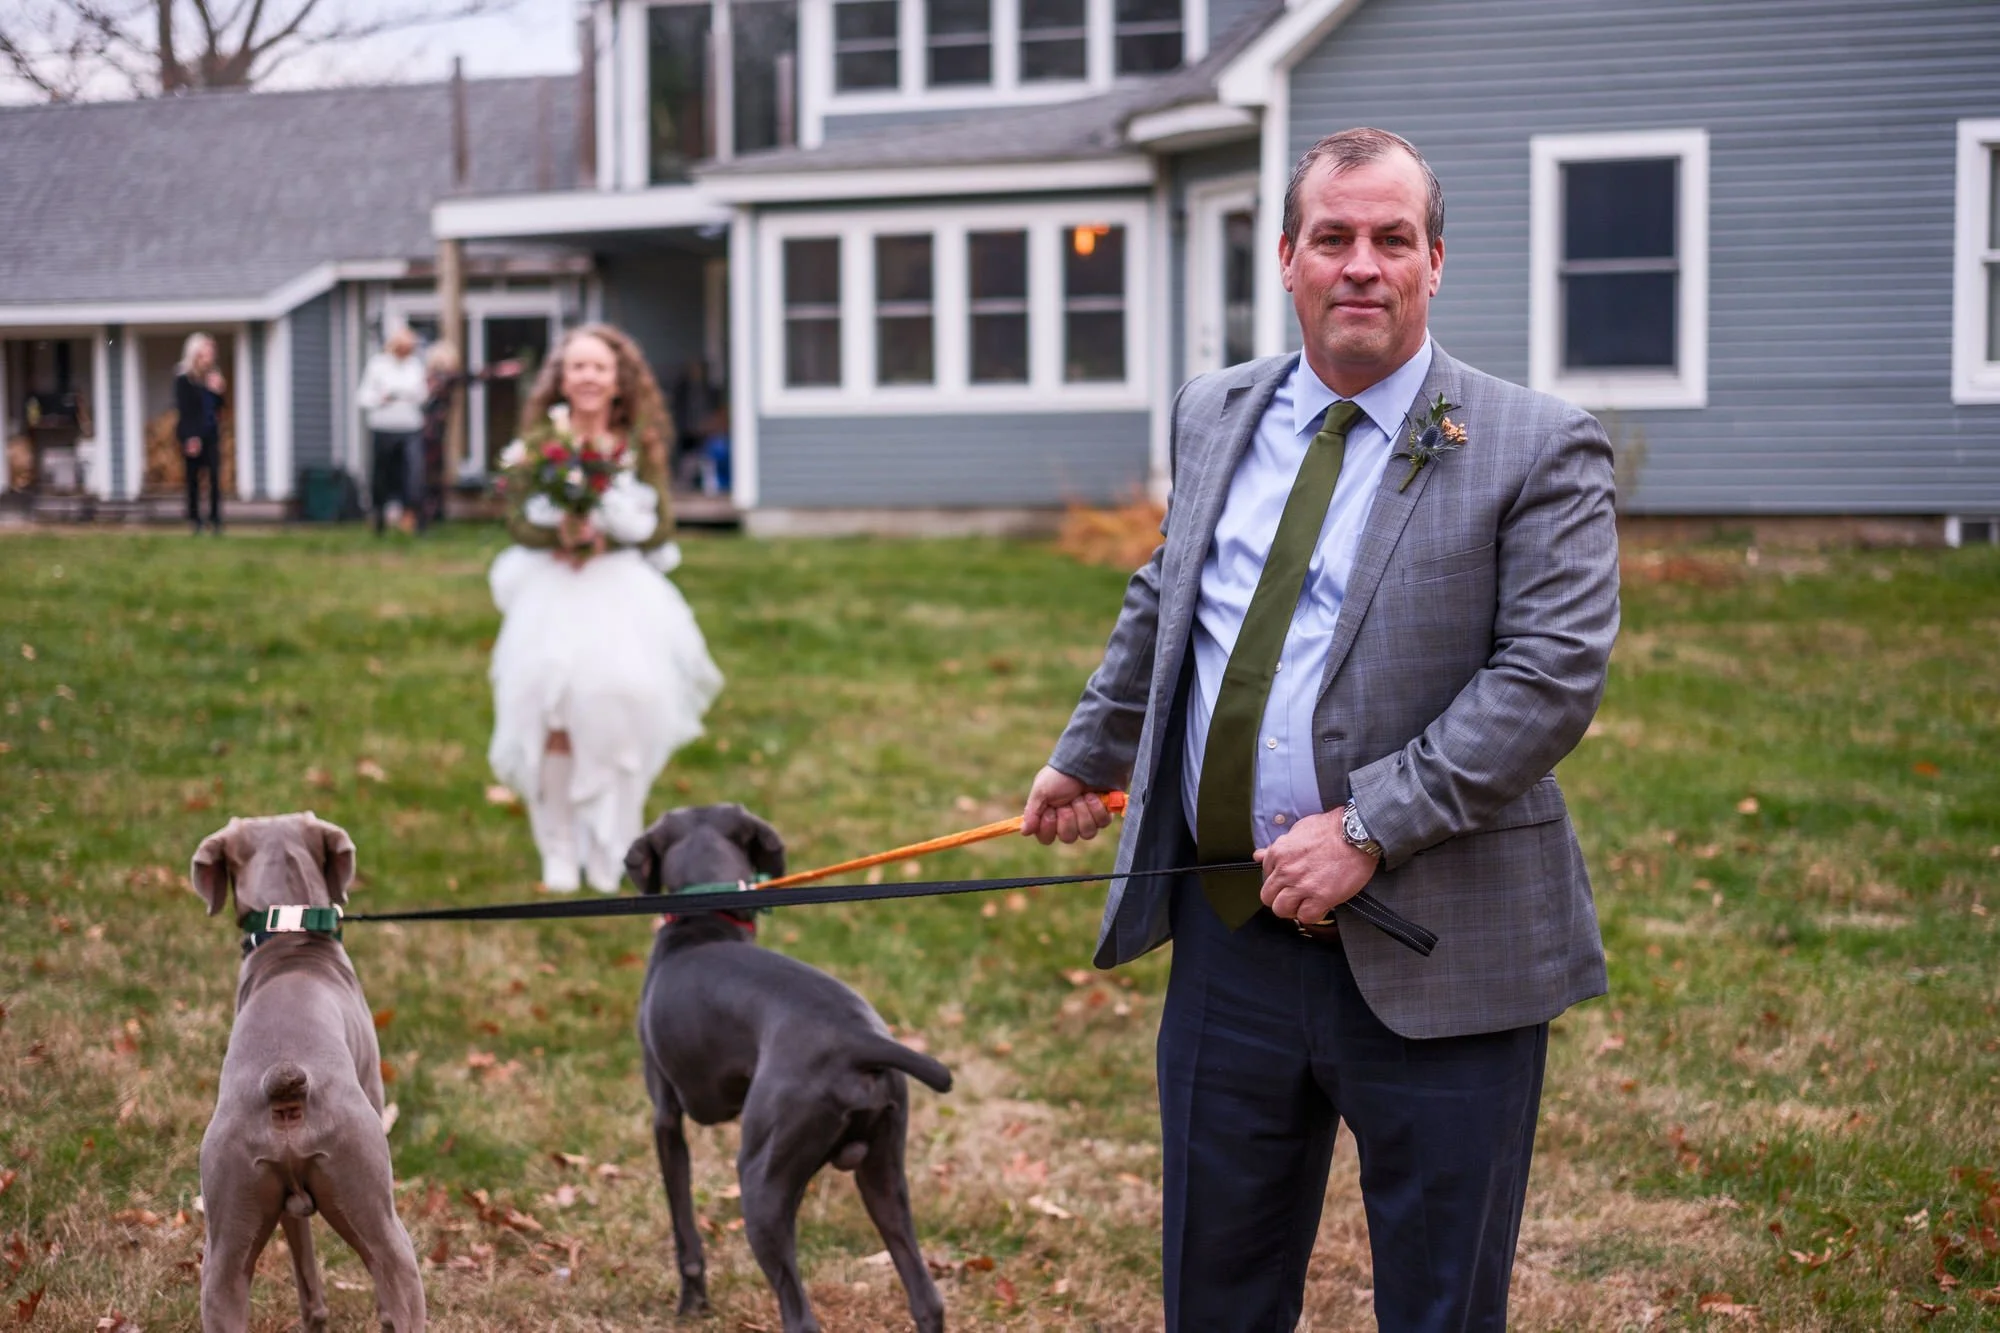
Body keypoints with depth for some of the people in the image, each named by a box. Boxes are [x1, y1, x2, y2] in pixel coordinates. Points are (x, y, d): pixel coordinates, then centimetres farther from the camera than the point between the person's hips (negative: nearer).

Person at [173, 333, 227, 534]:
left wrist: (219, 391, -7)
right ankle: (194, 520, 9)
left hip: (211, 433, 4)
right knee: (193, 478, 3)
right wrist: (190, 438, -14)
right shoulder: (184, 378, -6)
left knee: (215, 477, -5)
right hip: (192, 434, -4)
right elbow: (183, 410, -9)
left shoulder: (214, 376, 8)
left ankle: (215, 519, -2)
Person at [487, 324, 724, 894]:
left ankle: (609, 849, 2)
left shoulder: (641, 443, 4)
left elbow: (660, 527, 0)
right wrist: (559, 532, -21)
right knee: (550, 707, -13)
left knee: (621, 700, -13)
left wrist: (603, 537, -14)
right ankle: (559, 850, -1)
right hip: (551, 589, 0)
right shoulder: (538, 439, 3)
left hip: (622, 589, 0)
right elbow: (517, 520, -2)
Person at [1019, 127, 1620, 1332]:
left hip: (1435, 960, -5)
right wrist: (1087, 758, 35)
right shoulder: (1214, 417, 10)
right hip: (1229, 936, 5)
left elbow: (1554, 674, -17)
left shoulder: (1537, 449, -8)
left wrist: (1367, 831, -22)